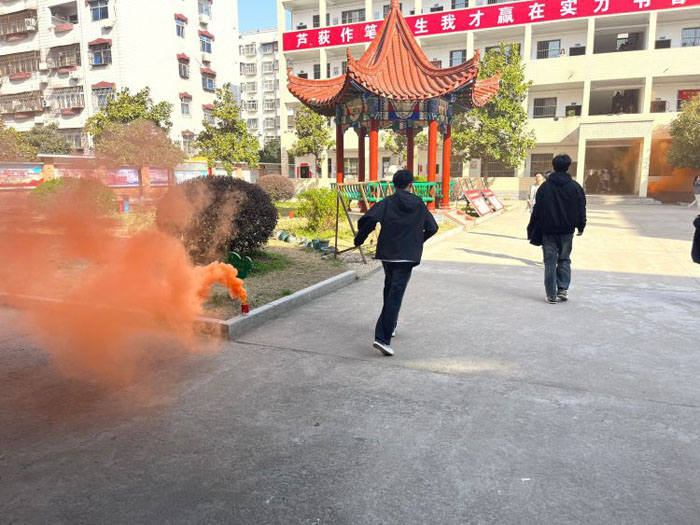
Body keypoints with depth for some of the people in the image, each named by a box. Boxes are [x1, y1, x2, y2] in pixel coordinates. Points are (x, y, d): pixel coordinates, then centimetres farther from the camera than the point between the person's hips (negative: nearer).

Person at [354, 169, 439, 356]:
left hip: (387, 253, 1)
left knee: (389, 288, 24)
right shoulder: (420, 205, 5)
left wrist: (359, 239, -3)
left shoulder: (386, 203, -2)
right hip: (408, 256, -1)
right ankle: (383, 338, -16)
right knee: (395, 295, -7)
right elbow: (432, 228, 12)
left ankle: (390, 324, 39)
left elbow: (369, 219, -18)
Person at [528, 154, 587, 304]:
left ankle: (551, 294, 3)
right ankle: (563, 289, 7)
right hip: (567, 230, 1)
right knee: (564, 259, 16)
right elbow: (581, 208, 4)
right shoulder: (575, 186, 1)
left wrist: (532, 227, 4)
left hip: (548, 230, -1)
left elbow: (537, 209, -3)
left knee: (550, 262, 3)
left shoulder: (545, 186, -3)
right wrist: (581, 226, 15)